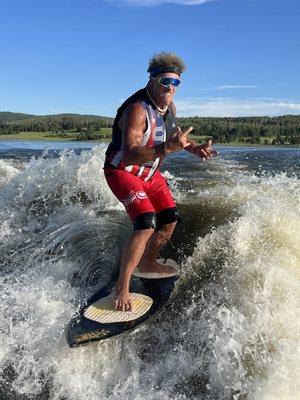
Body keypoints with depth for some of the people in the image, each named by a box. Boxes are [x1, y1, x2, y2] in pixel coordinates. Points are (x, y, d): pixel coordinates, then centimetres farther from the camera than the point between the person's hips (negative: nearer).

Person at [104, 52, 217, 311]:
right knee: (147, 224, -25)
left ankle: (147, 263, 33)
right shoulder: (138, 110, -28)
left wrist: (194, 148, 1)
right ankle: (122, 288, -14)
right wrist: (167, 148, -51)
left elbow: (173, 132, 19)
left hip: (150, 172, 9)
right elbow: (128, 154, -39)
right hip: (122, 171, -9)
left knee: (170, 219, 10)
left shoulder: (169, 106, -1)